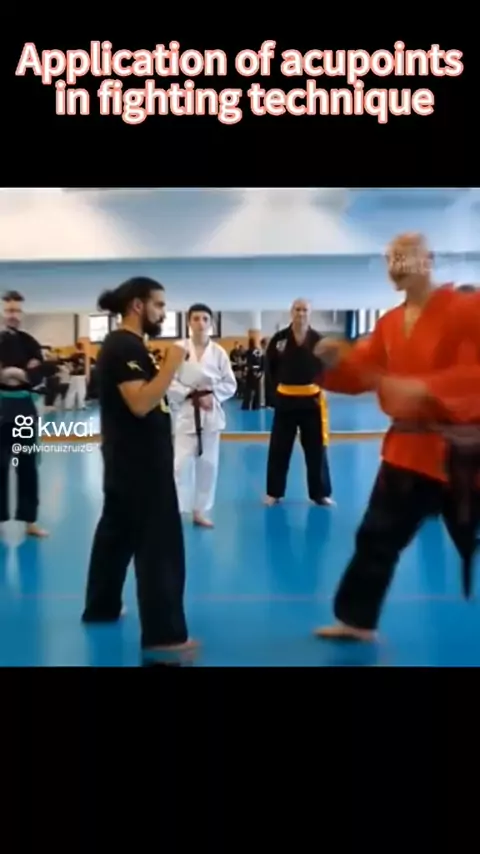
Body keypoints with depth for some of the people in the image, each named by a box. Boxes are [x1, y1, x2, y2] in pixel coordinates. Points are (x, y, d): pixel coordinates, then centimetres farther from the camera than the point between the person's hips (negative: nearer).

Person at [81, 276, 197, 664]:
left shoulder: (125, 345, 15)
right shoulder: (124, 346, -17)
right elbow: (140, 404, -27)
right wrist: (172, 365, -23)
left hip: (129, 459, 11)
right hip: (139, 461, -11)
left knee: (117, 530, 21)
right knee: (159, 543, -8)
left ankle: (101, 607, 36)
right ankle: (163, 637, -4)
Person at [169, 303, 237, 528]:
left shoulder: (218, 352, 1)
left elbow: (230, 384, 3)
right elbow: (169, 382, -6)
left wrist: (211, 395, -12)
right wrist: (192, 395, -16)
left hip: (211, 413, 3)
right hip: (186, 413, -2)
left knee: (208, 464, 8)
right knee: (182, 463, -9)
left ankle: (200, 511, 21)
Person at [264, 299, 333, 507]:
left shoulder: (318, 340, -4)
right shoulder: (279, 338, -4)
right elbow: (270, 366, 5)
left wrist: (320, 386, -6)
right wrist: (277, 387, 1)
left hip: (311, 399, 0)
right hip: (285, 399, 0)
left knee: (316, 448, 6)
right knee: (279, 448, 6)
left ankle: (320, 493, 19)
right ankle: (274, 492, 19)